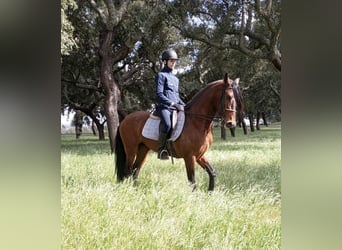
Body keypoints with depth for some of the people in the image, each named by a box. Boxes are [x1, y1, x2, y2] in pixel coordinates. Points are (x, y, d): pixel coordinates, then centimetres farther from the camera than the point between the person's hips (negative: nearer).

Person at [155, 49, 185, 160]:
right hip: (164, 107, -8)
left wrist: (184, 105, 10)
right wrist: (173, 103, -18)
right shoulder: (161, 75, 1)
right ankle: (161, 150, -26)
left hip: (175, 108, 8)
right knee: (167, 124, -35)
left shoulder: (175, 79, 25)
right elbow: (159, 95, -9)